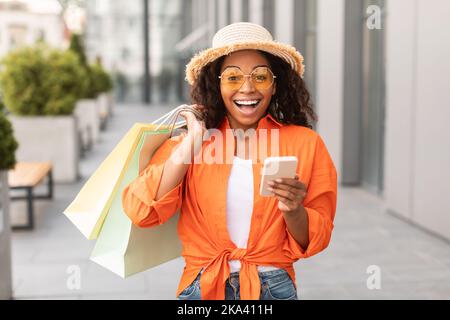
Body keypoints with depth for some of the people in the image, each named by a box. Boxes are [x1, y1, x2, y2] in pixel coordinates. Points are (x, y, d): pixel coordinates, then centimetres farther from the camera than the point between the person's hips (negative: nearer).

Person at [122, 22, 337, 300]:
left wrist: (293, 211, -23)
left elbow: (315, 242, -3)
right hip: (201, 287, 1)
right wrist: (190, 146, -16)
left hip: (274, 289, 0)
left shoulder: (306, 144, -5)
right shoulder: (191, 137, -1)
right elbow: (141, 212, -12)